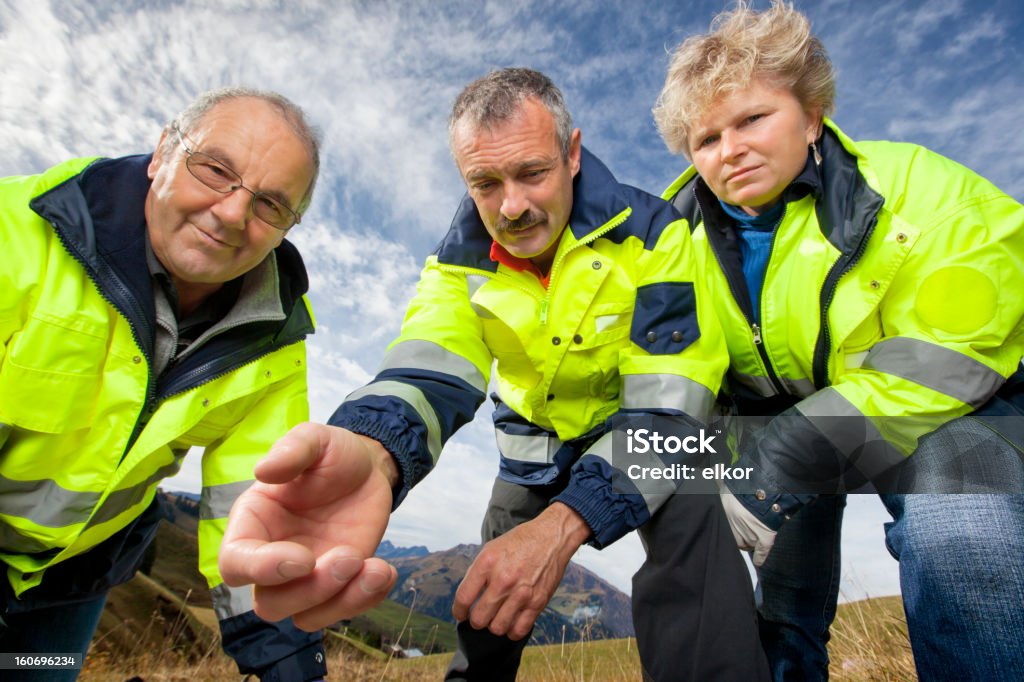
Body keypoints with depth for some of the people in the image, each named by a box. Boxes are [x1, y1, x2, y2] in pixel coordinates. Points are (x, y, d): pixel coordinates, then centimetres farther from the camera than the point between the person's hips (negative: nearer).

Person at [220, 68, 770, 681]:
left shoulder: (650, 234, -26)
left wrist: (561, 525, -44)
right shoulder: (462, 261, -16)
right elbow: (431, 373, -33)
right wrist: (366, 452, -58)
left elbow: (669, 404, -30)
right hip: (536, 444, 3)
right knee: (488, 603, 12)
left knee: (691, 527, -33)